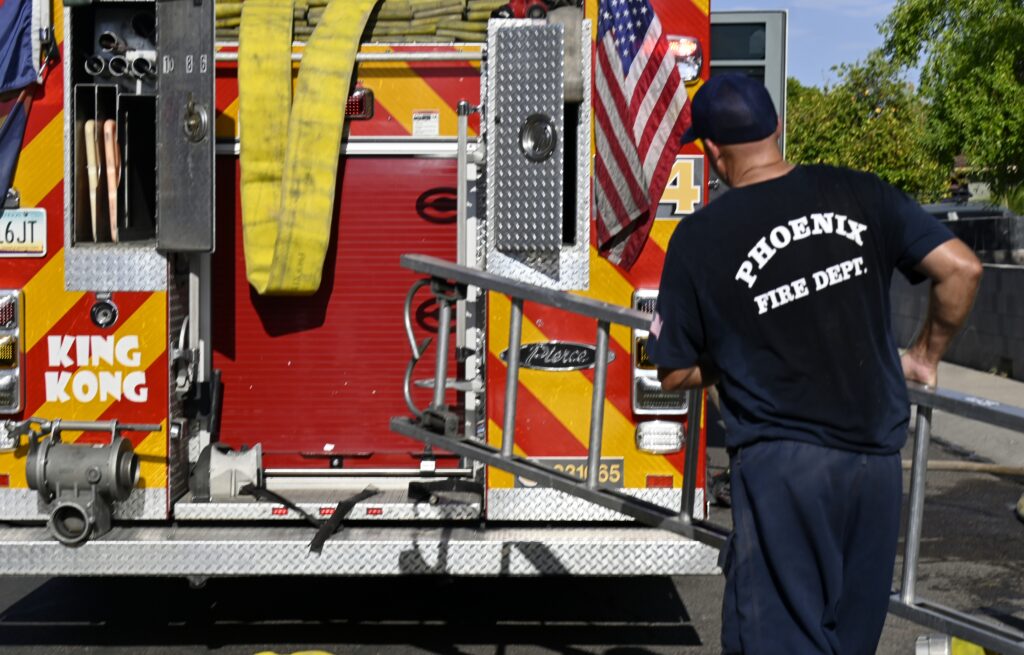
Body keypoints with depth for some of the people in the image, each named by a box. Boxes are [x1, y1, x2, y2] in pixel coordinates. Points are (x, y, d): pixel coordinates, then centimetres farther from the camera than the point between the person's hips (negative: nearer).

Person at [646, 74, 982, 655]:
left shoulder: (699, 237, -8)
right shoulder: (859, 194, -1)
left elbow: (675, 374, -1)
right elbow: (962, 268, -3)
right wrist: (925, 356, 11)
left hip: (781, 469, -4)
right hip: (879, 459, 4)